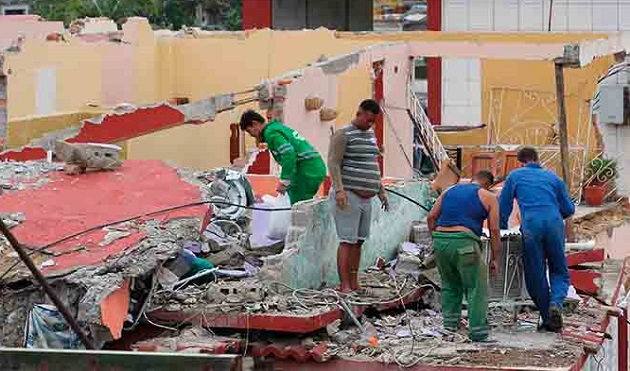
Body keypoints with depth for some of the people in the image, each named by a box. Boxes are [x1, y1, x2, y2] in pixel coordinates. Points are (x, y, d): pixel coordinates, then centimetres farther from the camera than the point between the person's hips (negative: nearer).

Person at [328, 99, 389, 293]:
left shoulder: (370, 135, 18)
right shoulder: (343, 135, -8)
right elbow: (334, 164, -14)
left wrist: (381, 191, 26)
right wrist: (339, 190, -24)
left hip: (365, 198, 8)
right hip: (348, 197, -8)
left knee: (359, 241, 8)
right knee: (347, 241, -10)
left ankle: (355, 283, 11)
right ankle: (344, 286, -11)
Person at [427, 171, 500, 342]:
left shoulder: (450, 191, 22)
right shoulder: (488, 197, 10)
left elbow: (431, 217, 15)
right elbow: (494, 231, 6)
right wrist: (494, 258, 11)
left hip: (440, 240, 5)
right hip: (464, 242, -5)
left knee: (450, 285, 23)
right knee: (476, 288, 1)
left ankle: (450, 322, 22)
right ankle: (478, 332, -2)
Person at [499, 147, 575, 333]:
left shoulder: (515, 176, 18)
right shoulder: (552, 177, 22)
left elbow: (503, 207, 17)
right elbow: (569, 209, 21)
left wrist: (502, 230, 29)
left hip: (531, 226, -1)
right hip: (554, 225, 2)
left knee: (536, 276, 6)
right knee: (559, 271, 13)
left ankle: (548, 320, 6)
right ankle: (556, 302, -15)